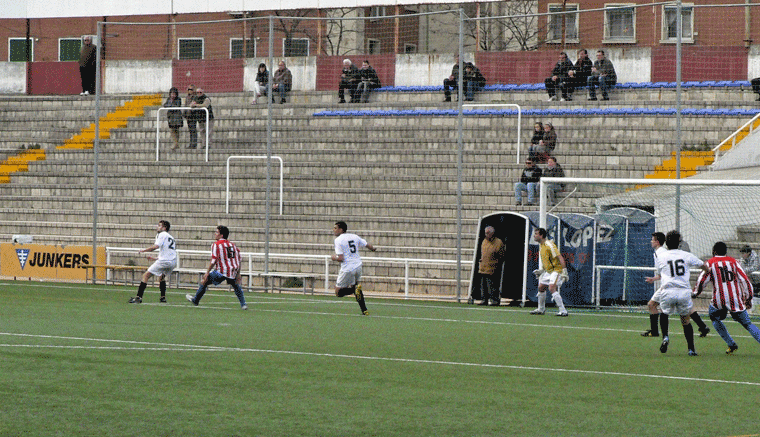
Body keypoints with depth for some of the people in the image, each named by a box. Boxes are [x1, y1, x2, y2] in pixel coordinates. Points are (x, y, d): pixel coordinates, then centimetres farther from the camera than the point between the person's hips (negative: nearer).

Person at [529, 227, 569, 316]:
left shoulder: (549, 245, -20)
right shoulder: (541, 245, 10)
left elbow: (560, 257, -23)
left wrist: (564, 271, -29)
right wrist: (541, 270, 22)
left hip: (557, 269, -10)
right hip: (548, 271, 10)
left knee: (552, 288, -24)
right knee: (541, 288, 15)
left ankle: (563, 311, -24)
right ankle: (541, 309, 32)